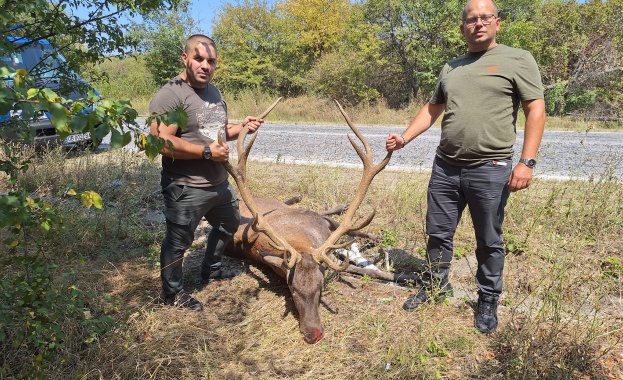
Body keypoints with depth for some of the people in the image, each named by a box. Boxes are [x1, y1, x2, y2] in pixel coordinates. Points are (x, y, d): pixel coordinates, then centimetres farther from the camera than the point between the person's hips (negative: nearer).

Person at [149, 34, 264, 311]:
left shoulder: (213, 91, 12)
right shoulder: (170, 95, -18)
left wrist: (241, 128, 4)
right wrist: (206, 151, -25)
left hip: (219, 183, 9)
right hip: (186, 189, -9)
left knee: (229, 224, 26)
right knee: (178, 242, 5)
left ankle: (211, 270, 47)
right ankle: (173, 293, 26)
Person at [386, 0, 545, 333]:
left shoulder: (517, 60, -1)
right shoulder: (450, 68, 14)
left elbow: (536, 111, -6)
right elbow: (432, 109, 20)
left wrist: (526, 161, -15)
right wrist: (405, 138, 7)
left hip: (491, 170, -4)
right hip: (445, 167, 5)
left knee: (489, 242, 9)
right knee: (438, 233, 14)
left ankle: (488, 301, 26)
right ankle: (435, 285, 34)